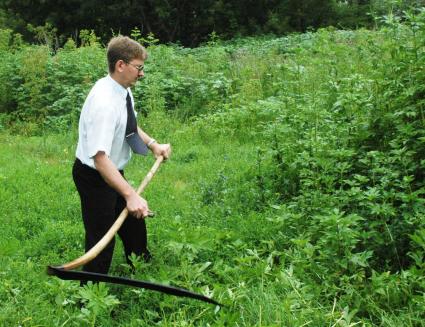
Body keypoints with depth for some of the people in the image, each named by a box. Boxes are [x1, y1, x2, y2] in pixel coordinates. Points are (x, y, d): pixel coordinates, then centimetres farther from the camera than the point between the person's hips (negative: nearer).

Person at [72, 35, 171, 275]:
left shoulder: (123, 91, -4)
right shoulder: (105, 102, -32)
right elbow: (100, 158, -39)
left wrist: (152, 144, 3)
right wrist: (131, 195, -44)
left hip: (113, 172, 10)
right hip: (95, 177, -10)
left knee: (134, 228, 23)